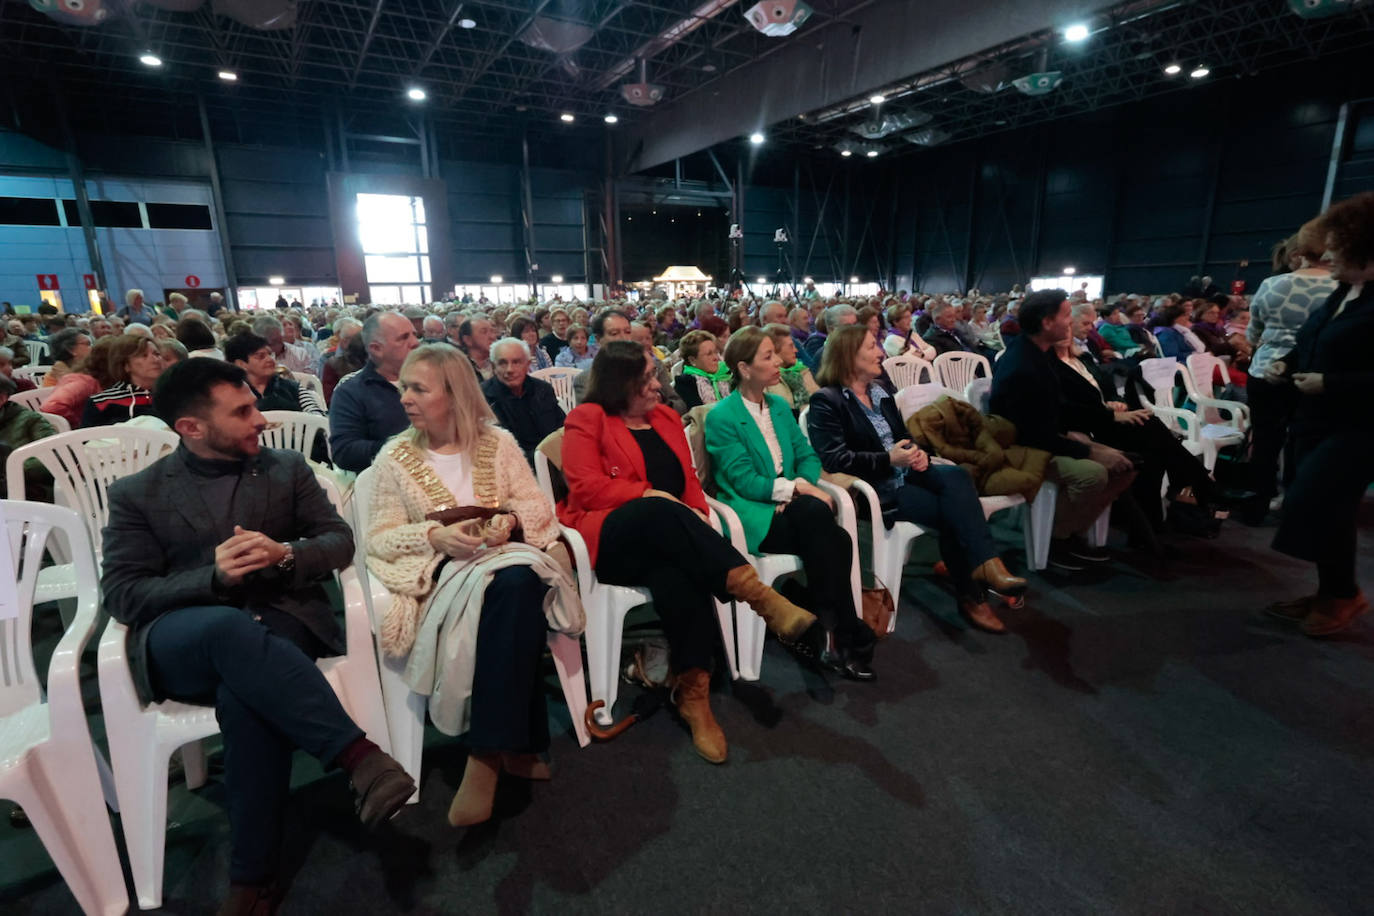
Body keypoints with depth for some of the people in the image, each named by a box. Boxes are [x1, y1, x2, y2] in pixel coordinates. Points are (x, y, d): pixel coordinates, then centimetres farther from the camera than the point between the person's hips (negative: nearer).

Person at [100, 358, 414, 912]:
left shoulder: (287, 469, 13)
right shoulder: (136, 493, 10)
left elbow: (340, 541, 8)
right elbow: (121, 594, 2)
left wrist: (285, 554, -14)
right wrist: (214, 577, -16)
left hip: (281, 621, 1)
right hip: (179, 641, -1)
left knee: (243, 699, -33)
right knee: (229, 626, -38)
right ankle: (359, 756, -39)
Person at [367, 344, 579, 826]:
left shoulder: (498, 442, 8)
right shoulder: (395, 456, 6)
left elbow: (538, 505, 7)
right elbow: (379, 537, 2)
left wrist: (511, 520, -15)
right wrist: (434, 536, -16)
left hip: (507, 556, 2)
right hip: (439, 570, -1)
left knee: (517, 582, -37)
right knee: (504, 590, -36)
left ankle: (489, 752, -27)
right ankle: (518, 742, -25)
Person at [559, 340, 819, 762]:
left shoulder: (665, 417, 19)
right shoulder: (587, 419, 1)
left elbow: (689, 479, 14)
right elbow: (585, 488, -10)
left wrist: (697, 514, -7)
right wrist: (648, 495, -18)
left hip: (663, 541, 4)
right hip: (609, 539, -4)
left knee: (677, 578, -33)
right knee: (661, 512, -37)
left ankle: (692, 691, -30)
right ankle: (753, 589, -41)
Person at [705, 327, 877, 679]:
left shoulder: (780, 406, 17)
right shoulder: (721, 417, -5)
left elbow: (807, 456, 13)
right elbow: (744, 481, -12)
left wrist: (802, 487, -10)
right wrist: (799, 488, -21)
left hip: (790, 507, 5)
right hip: (752, 515, -5)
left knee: (837, 542, -27)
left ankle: (822, 636, -14)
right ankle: (847, 636, -21)